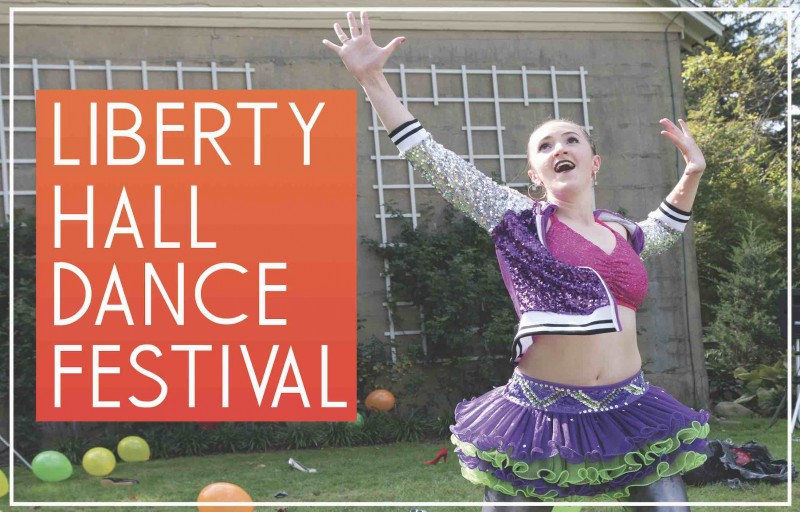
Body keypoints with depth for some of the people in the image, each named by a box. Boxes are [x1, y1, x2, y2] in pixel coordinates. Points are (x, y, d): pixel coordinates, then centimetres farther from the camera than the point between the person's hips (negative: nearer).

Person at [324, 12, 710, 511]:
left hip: (629, 411, 4)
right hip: (544, 415, -4)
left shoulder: (622, 231, 12)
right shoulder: (520, 217, -1)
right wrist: (373, 78, -7)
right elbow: (436, 160, -5)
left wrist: (692, 173, 27)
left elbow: (662, 230, 38)